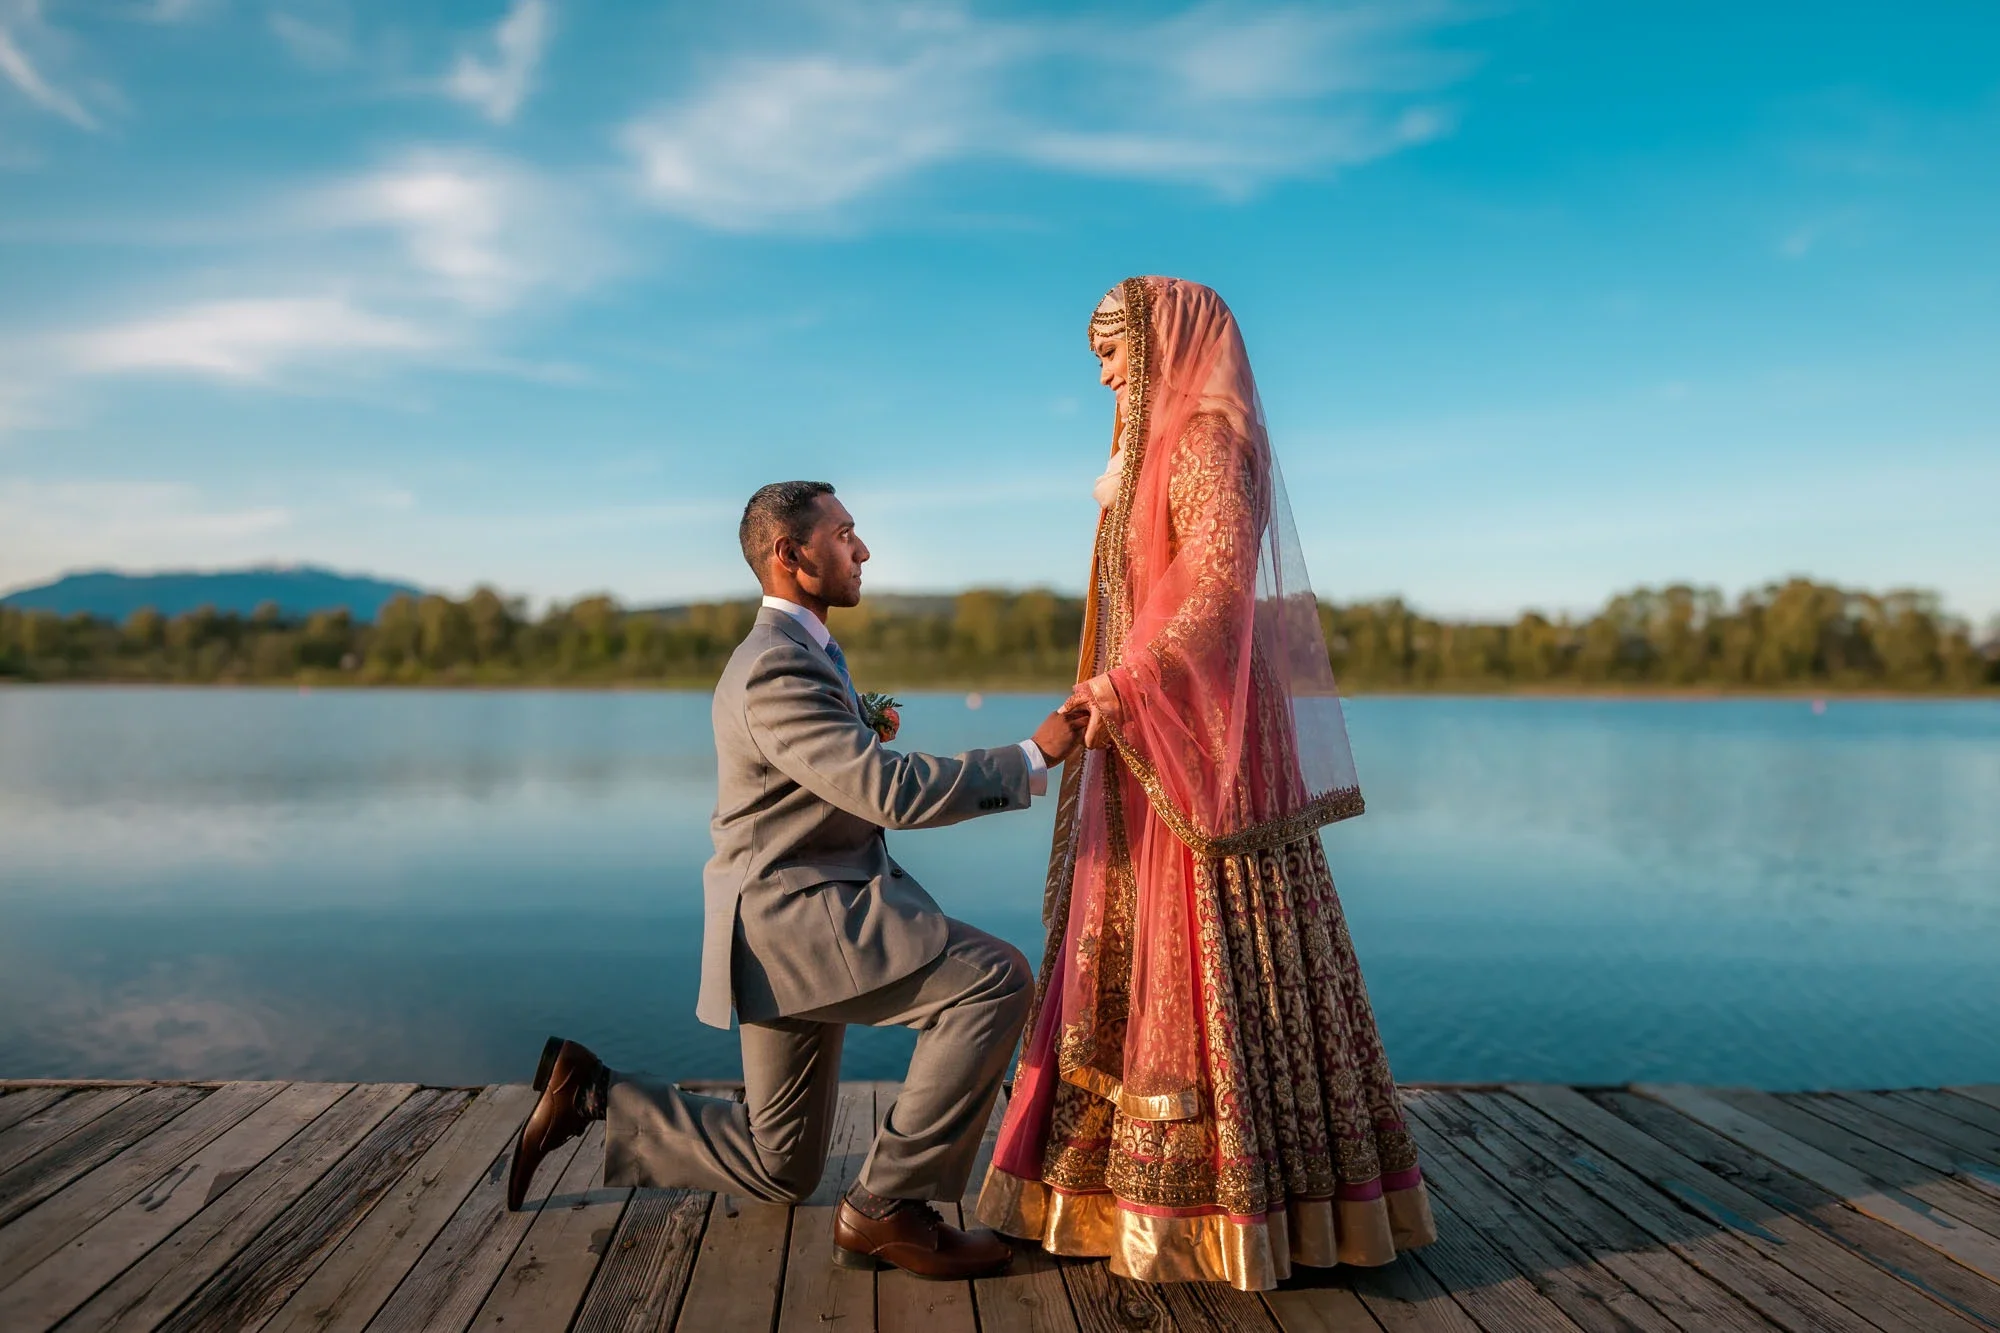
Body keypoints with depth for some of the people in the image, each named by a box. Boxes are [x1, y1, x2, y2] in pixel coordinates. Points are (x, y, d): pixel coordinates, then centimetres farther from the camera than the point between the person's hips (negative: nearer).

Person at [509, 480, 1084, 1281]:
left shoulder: (798, 652, 14)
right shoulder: (777, 668, -20)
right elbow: (891, 791, -28)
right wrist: (1032, 758, -23)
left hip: (794, 920, 10)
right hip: (794, 918, -10)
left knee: (779, 1168, 17)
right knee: (998, 980, -22)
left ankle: (589, 1096, 22)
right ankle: (888, 1206, -12)